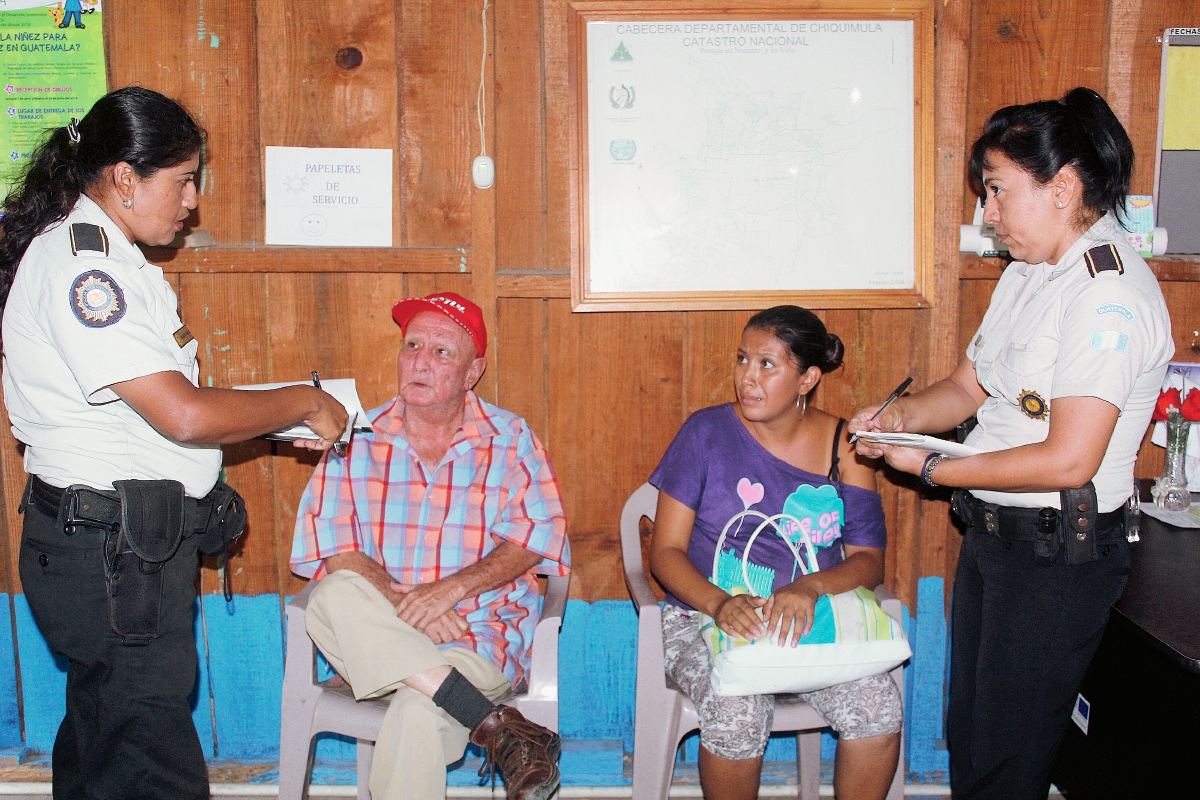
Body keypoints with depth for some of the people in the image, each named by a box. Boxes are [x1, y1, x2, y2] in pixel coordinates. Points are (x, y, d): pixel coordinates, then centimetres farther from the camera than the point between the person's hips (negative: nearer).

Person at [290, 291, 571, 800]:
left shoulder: (509, 439, 6)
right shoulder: (359, 438, 9)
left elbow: (539, 531, -5)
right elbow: (329, 539, -1)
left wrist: (451, 589, -18)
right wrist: (399, 601, -17)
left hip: (480, 632, -3)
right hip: (374, 638, 4)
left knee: (416, 715, -36)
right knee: (335, 597, -33)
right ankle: (495, 724, -33)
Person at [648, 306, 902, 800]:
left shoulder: (843, 446, 4)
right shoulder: (707, 432, -2)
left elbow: (869, 560, 0)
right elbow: (666, 551, -3)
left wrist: (811, 587, -22)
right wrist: (720, 603, -23)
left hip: (812, 623, 2)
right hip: (706, 617, -2)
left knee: (878, 705, -25)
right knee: (738, 713, -31)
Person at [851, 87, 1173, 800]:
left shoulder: (1110, 294, -21)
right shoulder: (1028, 273, 9)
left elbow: (1068, 460, -26)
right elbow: (970, 388, 16)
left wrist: (931, 467, -18)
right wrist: (896, 418, -4)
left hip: (1058, 554, -9)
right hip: (992, 531, 9)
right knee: (967, 736, 20)